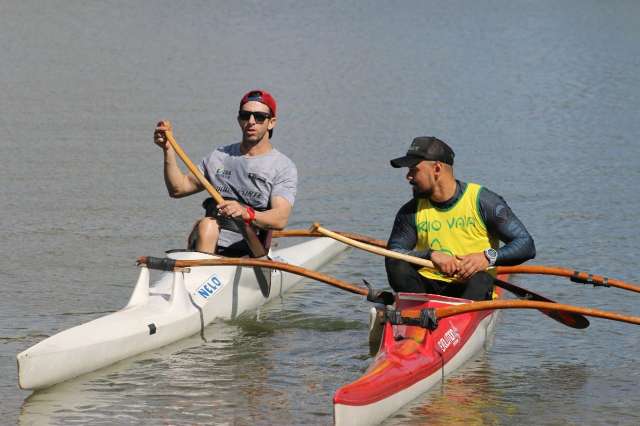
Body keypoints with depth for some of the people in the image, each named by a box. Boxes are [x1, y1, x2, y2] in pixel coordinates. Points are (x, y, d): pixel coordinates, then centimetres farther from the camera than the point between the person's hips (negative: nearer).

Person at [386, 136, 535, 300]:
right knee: (398, 268, -25)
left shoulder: (482, 201, -3)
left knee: (481, 280, -36)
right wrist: (430, 255, -22)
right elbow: (392, 257, -4)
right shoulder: (411, 211, 7)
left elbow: (526, 245, -6)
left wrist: (489, 257, -25)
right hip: (426, 288, 3)